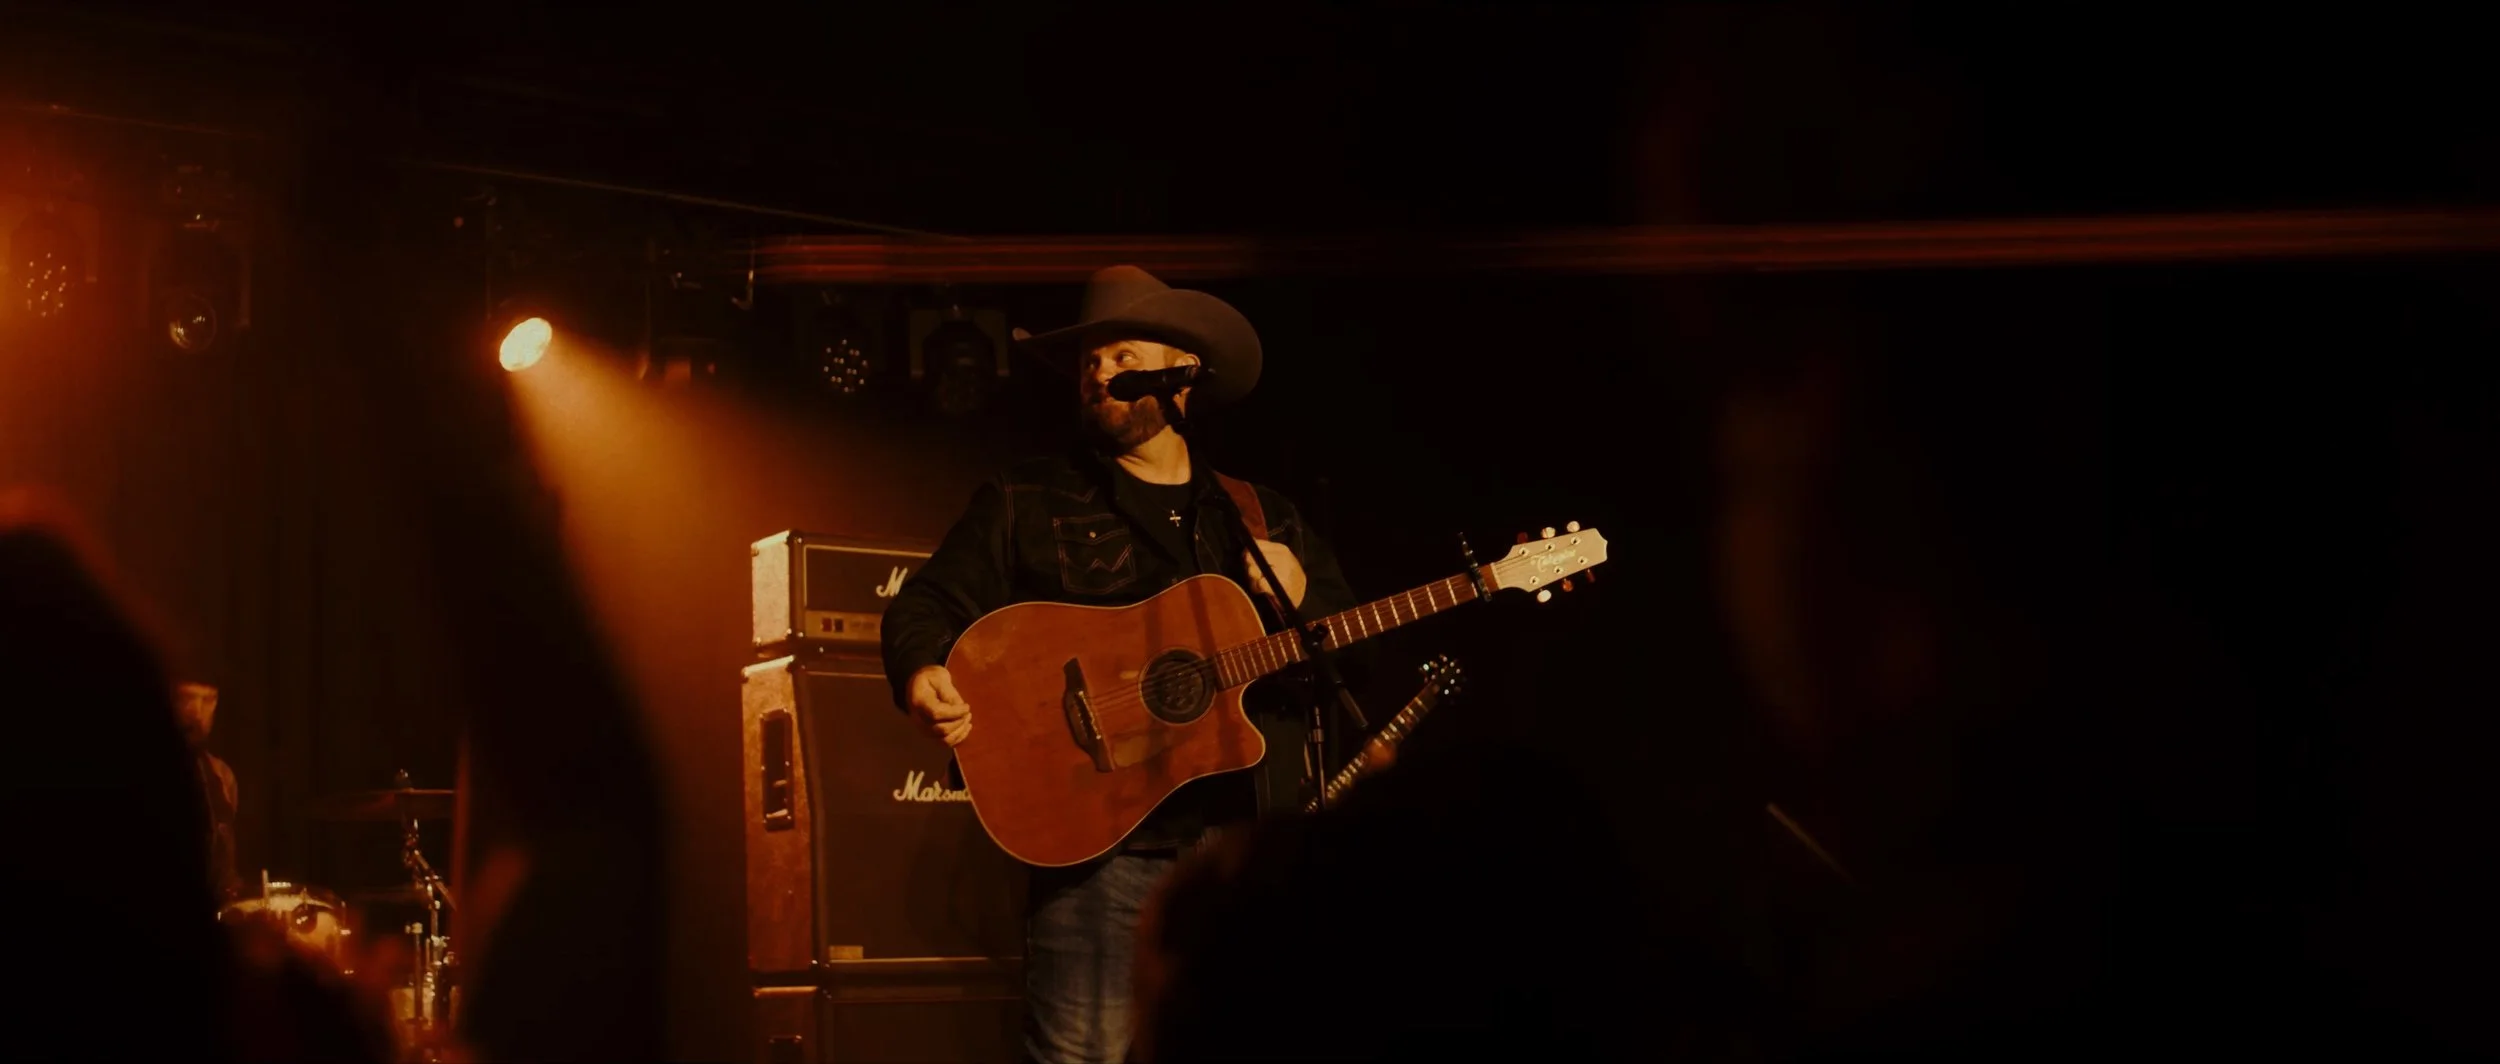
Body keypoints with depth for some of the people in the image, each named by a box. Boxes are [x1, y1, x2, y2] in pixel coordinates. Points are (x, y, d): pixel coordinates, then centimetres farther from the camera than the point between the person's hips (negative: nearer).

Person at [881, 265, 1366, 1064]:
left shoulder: (1266, 521, 18)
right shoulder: (1025, 503, 9)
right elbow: (929, 602, 2)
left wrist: (1301, 601, -4)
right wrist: (924, 677, -20)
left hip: (1251, 842, 3)